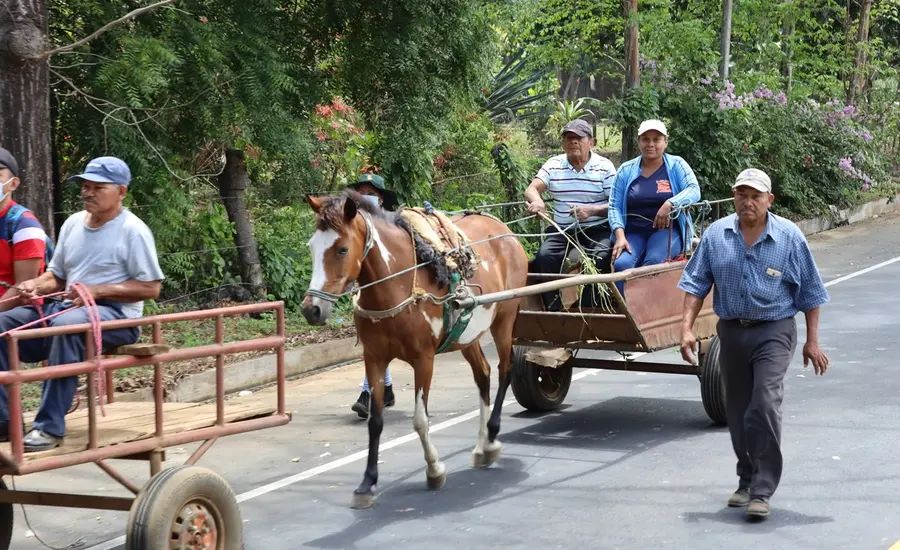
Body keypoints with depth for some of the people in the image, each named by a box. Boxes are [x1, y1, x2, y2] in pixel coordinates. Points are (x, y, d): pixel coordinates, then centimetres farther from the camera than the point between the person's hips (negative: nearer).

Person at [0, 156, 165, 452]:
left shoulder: (133, 230, -6)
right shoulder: (73, 223, 15)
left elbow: (150, 288, -9)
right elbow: (57, 276, 21)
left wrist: (97, 291, -17)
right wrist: (36, 285, -3)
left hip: (115, 315, -7)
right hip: (67, 309, 7)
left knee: (65, 325, -40)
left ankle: (50, 426, -37)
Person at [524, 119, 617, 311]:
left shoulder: (604, 166, 2)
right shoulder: (553, 165, 10)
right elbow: (532, 189, -2)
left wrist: (592, 210, -23)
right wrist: (537, 201, -27)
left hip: (598, 230, -3)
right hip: (562, 230, 3)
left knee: (600, 258, -32)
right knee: (544, 257, -25)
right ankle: (553, 310, -19)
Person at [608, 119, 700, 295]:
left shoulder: (676, 165, 6)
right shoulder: (626, 170, 10)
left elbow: (694, 191, -10)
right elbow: (614, 206, 5)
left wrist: (670, 204, -28)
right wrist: (620, 236, -12)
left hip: (666, 230, -2)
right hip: (634, 233, 2)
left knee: (654, 261, -34)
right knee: (622, 263, -29)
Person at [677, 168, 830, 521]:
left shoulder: (789, 237, -5)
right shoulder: (716, 235, 2)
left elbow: (810, 292, 1)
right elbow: (696, 284, 6)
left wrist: (812, 341, 0)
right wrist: (687, 327, -4)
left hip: (774, 332, -4)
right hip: (731, 330, 4)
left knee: (765, 406, -16)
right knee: (737, 411, 11)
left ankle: (761, 491, -12)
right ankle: (746, 480, 28)